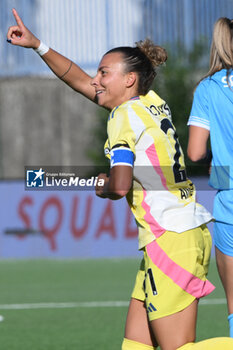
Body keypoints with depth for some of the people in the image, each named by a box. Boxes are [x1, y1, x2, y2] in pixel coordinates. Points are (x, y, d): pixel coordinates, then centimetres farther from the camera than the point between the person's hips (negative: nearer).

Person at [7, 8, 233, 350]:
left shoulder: (125, 115, -9)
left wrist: (102, 189, 2)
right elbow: (80, 81, 26)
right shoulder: (152, 102, 15)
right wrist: (37, 45, 26)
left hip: (171, 241, -9)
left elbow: (121, 185, -21)